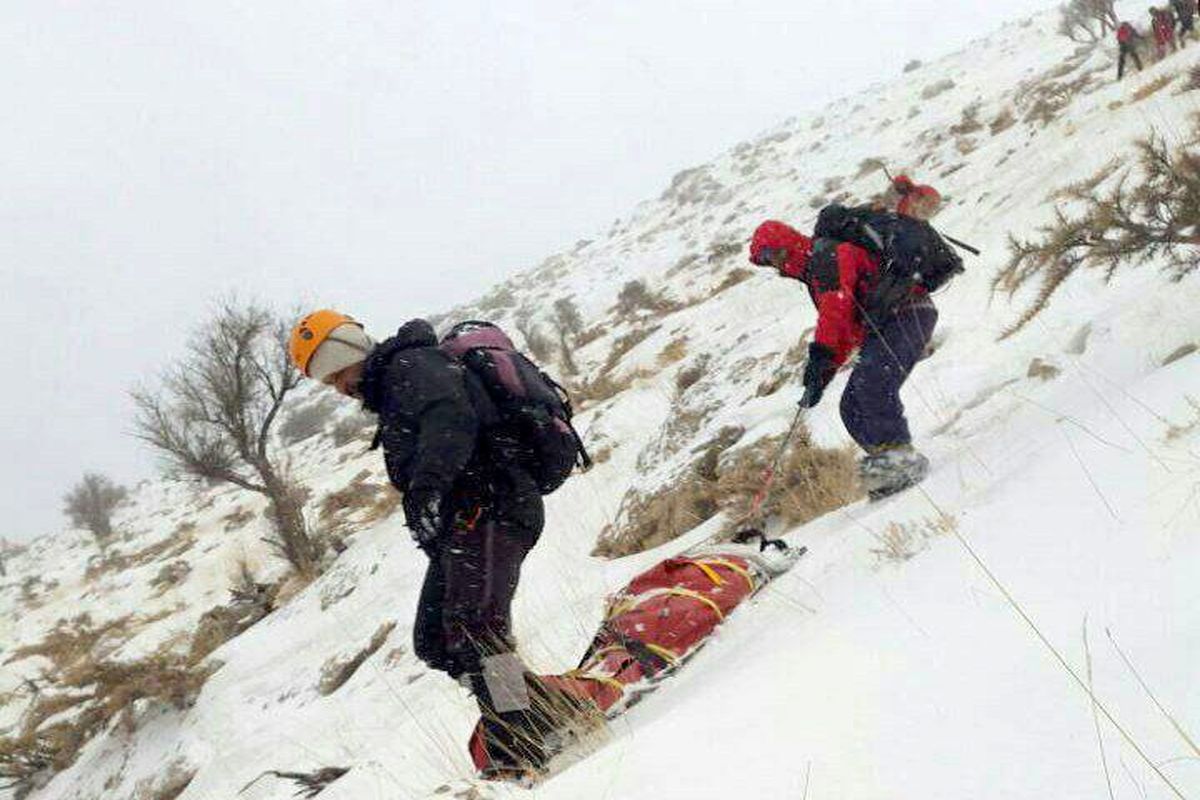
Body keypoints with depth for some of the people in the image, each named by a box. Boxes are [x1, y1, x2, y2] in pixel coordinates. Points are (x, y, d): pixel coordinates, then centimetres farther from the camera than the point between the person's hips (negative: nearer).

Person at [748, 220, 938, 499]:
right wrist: (820, 380, 21)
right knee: (853, 409, 1)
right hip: (883, 330, 10)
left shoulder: (827, 254, -5)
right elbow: (845, 334, 29)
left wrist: (820, 353, -26)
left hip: (907, 316, -10)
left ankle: (899, 454, -31)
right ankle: (891, 468, -6)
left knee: (871, 382, -30)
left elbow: (837, 306, -20)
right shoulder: (815, 273, 26)